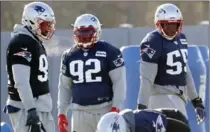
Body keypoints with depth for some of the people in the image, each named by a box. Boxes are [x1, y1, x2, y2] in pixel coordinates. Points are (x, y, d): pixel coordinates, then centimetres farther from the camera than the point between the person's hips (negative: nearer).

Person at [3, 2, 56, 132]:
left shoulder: (36, 42, 17)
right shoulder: (21, 43, -16)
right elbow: (21, 82, -23)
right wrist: (31, 110, -27)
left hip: (42, 106, 10)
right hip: (26, 108, -10)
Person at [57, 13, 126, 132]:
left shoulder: (109, 52, -5)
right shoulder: (69, 56, 10)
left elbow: (119, 82, -7)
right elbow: (65, 86, 16)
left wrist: (116, 108, -14)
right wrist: (62, 113, 12)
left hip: (104, 110, -4)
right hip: (81, 112, 4)